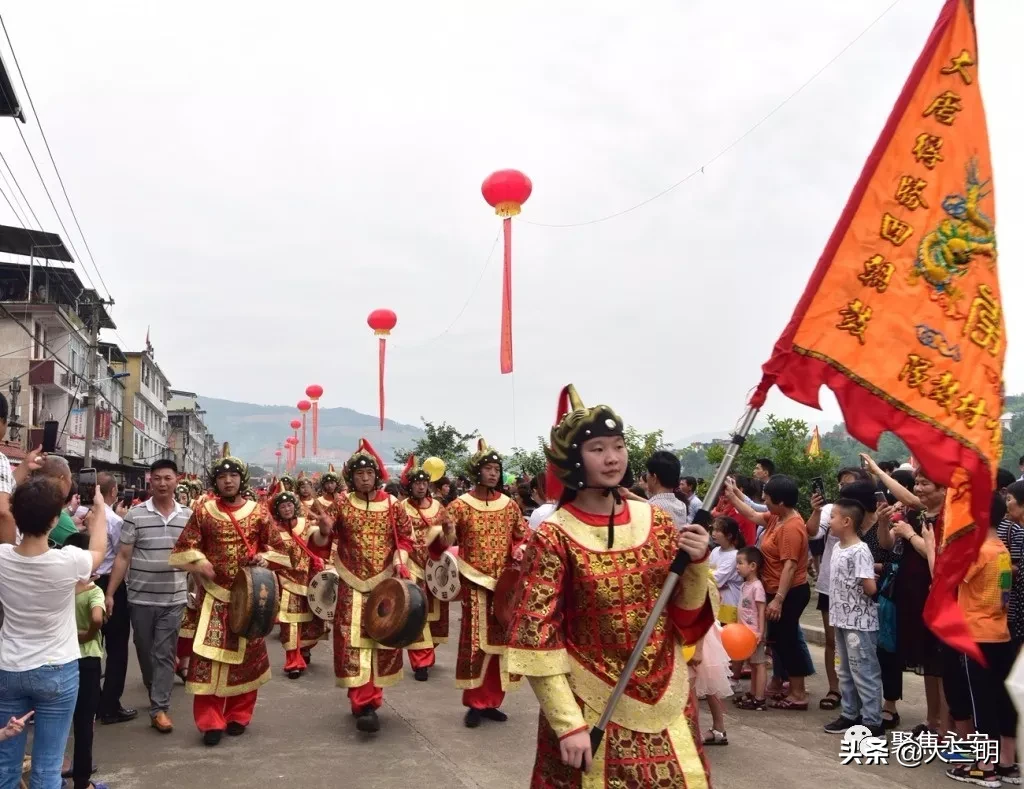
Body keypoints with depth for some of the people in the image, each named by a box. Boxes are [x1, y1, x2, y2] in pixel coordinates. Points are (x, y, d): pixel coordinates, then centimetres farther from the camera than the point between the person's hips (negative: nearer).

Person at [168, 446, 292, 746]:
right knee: (209, 656, -4)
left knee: (246, 654, 10)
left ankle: (239, 715, 24)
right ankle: (210, 721, 4)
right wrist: (198, 562, -13)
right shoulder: (203, 511, 0)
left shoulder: (257, 512, 1)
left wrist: (265, 557, -12)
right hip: (214, 596, -1)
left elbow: (278, 546, 7)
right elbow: (184, 548, 4)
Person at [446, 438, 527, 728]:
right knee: (476, 641, -2)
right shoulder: (460, 505, -4)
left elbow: (523, 538, 14)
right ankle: (475, 704, 10)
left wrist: (520, 551, -7)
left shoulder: (509, 505, 6)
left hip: (505, 584, 3)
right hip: (475, 584, -3)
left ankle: (492, 701, 19)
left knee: (500, 641, 8)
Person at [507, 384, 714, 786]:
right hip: (591, 709, -4)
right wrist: (567, 723, -15)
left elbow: (686, 615, 6)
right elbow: (536, 637, -12)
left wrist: (696, 564, -12)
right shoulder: (554, 537, -12)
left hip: (664, 704, 4)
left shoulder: (657, 521, 0)